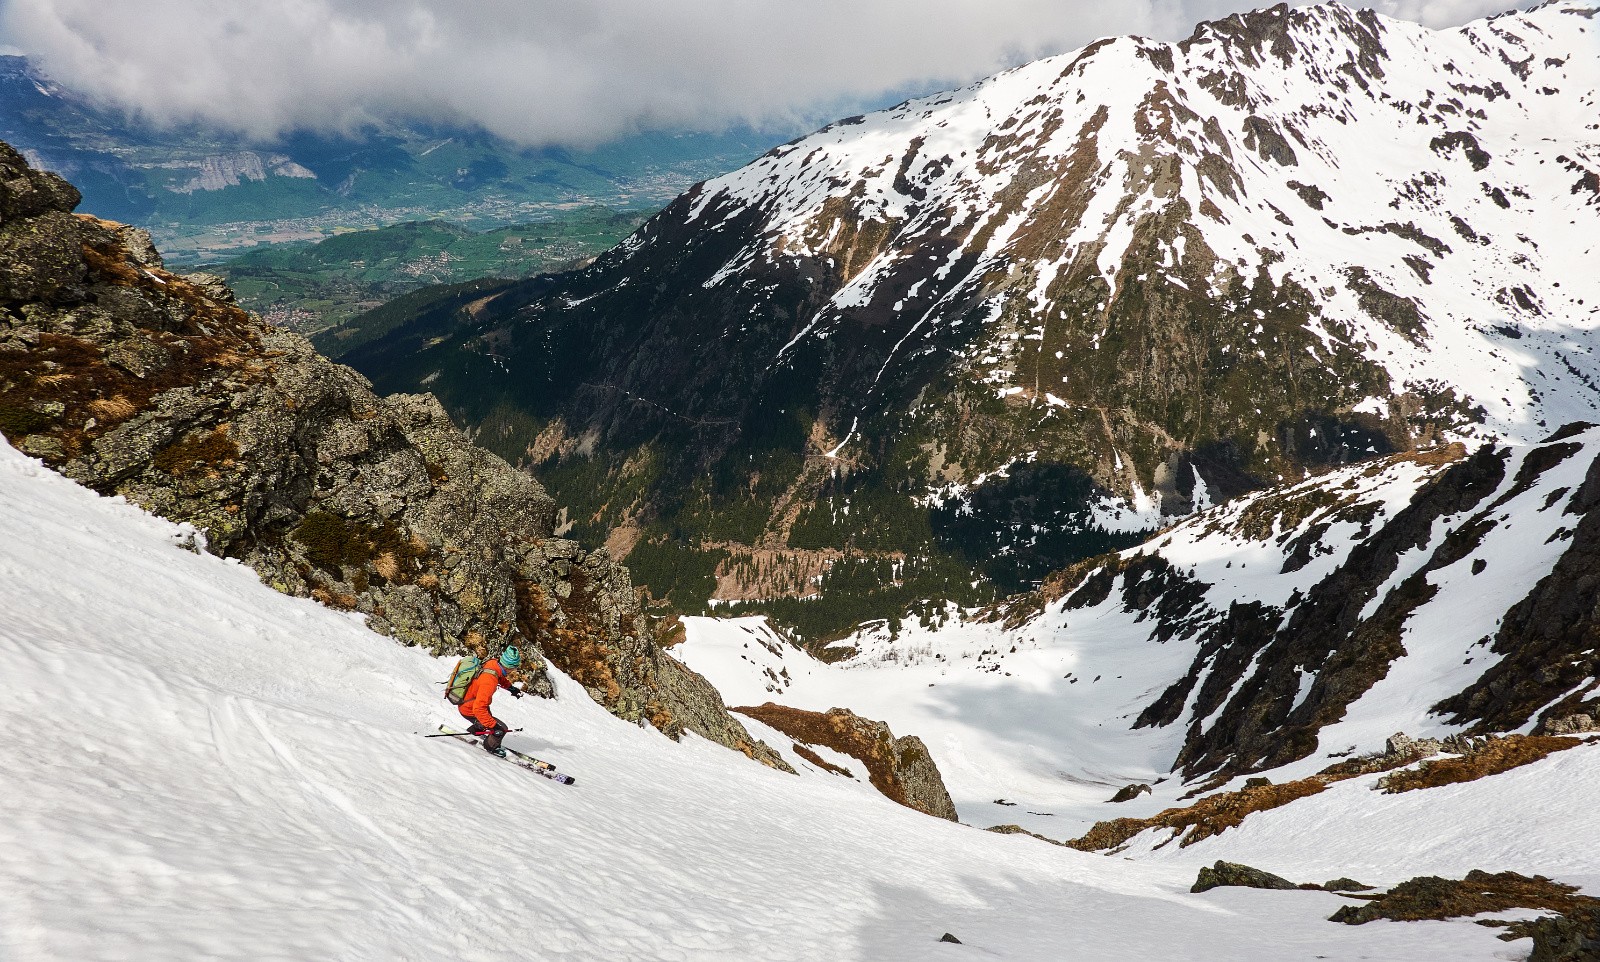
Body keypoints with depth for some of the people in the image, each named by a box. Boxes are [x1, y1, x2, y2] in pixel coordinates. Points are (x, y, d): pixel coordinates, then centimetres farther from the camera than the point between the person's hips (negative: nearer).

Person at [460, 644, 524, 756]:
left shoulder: (493, 662, -16)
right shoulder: (489, 681, -41)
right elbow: (479, 709, -43)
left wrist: (510, 687, 5)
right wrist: (493, 725, -39)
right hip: (470, 711, -9)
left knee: (489, 719, 33)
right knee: (501, 729, -6)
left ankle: (473, 731, 58)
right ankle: (490, 746, 21)